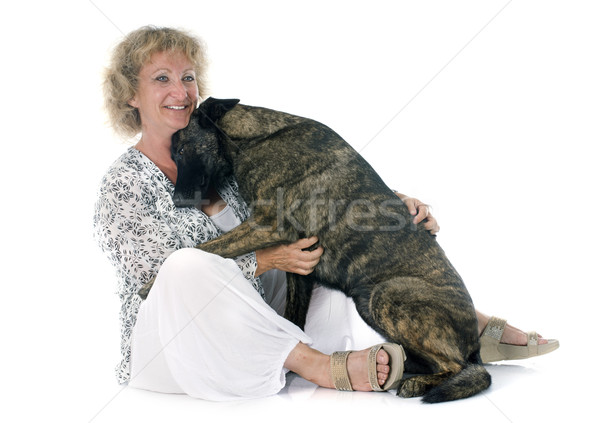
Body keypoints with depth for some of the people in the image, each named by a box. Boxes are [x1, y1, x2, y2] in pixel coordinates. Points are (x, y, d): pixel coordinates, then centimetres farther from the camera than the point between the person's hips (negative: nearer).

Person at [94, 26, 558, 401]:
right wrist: (263, 261, -26)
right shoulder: (124, 184, -9)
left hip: (261, 322, 5)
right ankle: (316, 363, -29)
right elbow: (168, 276, -17)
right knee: (189, 264, -39)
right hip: (169, 347, -5)